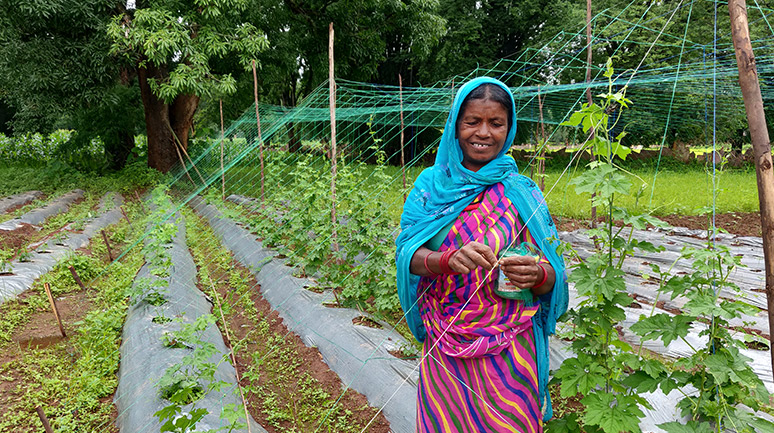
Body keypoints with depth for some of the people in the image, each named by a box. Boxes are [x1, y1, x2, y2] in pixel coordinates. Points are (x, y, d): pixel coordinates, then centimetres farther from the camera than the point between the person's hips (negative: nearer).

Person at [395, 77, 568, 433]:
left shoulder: (520, 192, -4)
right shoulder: (431, 183, -1)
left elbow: (552, 276, -5)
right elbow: (407, 253, -11)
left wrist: (536, 274, -29)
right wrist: (450, 259, -32)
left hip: (507, 353, -1)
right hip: (443, 348, 1)